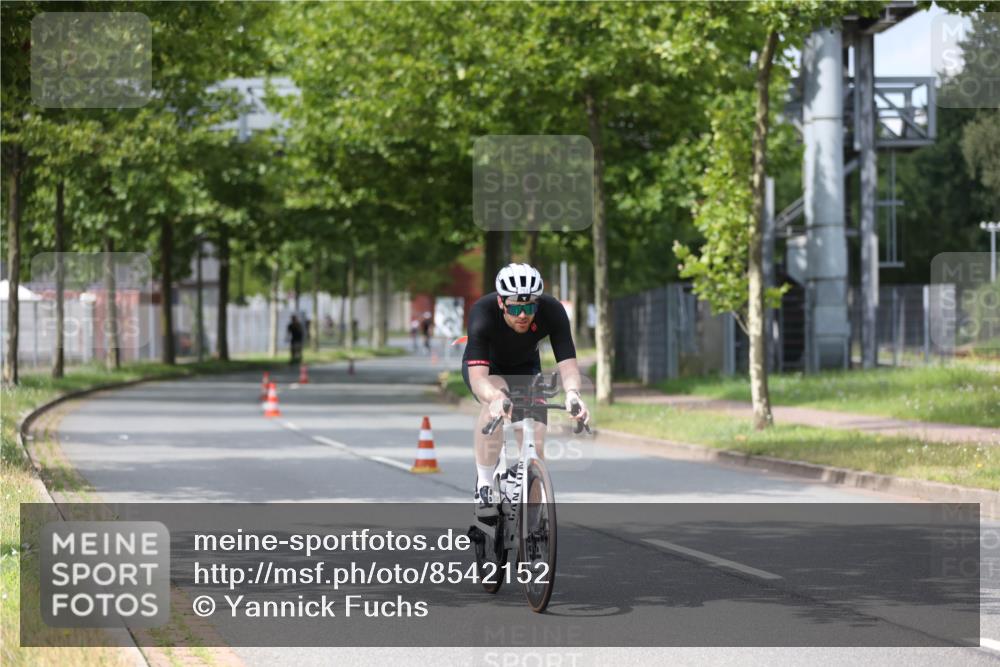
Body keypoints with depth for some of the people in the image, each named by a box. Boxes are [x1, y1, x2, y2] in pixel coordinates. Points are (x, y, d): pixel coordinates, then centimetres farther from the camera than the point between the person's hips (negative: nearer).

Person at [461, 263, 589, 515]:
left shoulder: (552, 311, -31)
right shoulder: (482, 314, -38)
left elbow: (567, 362, -35)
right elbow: (478, 377, -47)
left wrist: (572, 393, -57)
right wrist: (496, 398, -68)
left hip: (525, 368, 3)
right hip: (485, 366, -3)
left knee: (536, 445, -11)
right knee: (495, 403, -36)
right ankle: (484, 485, -23)